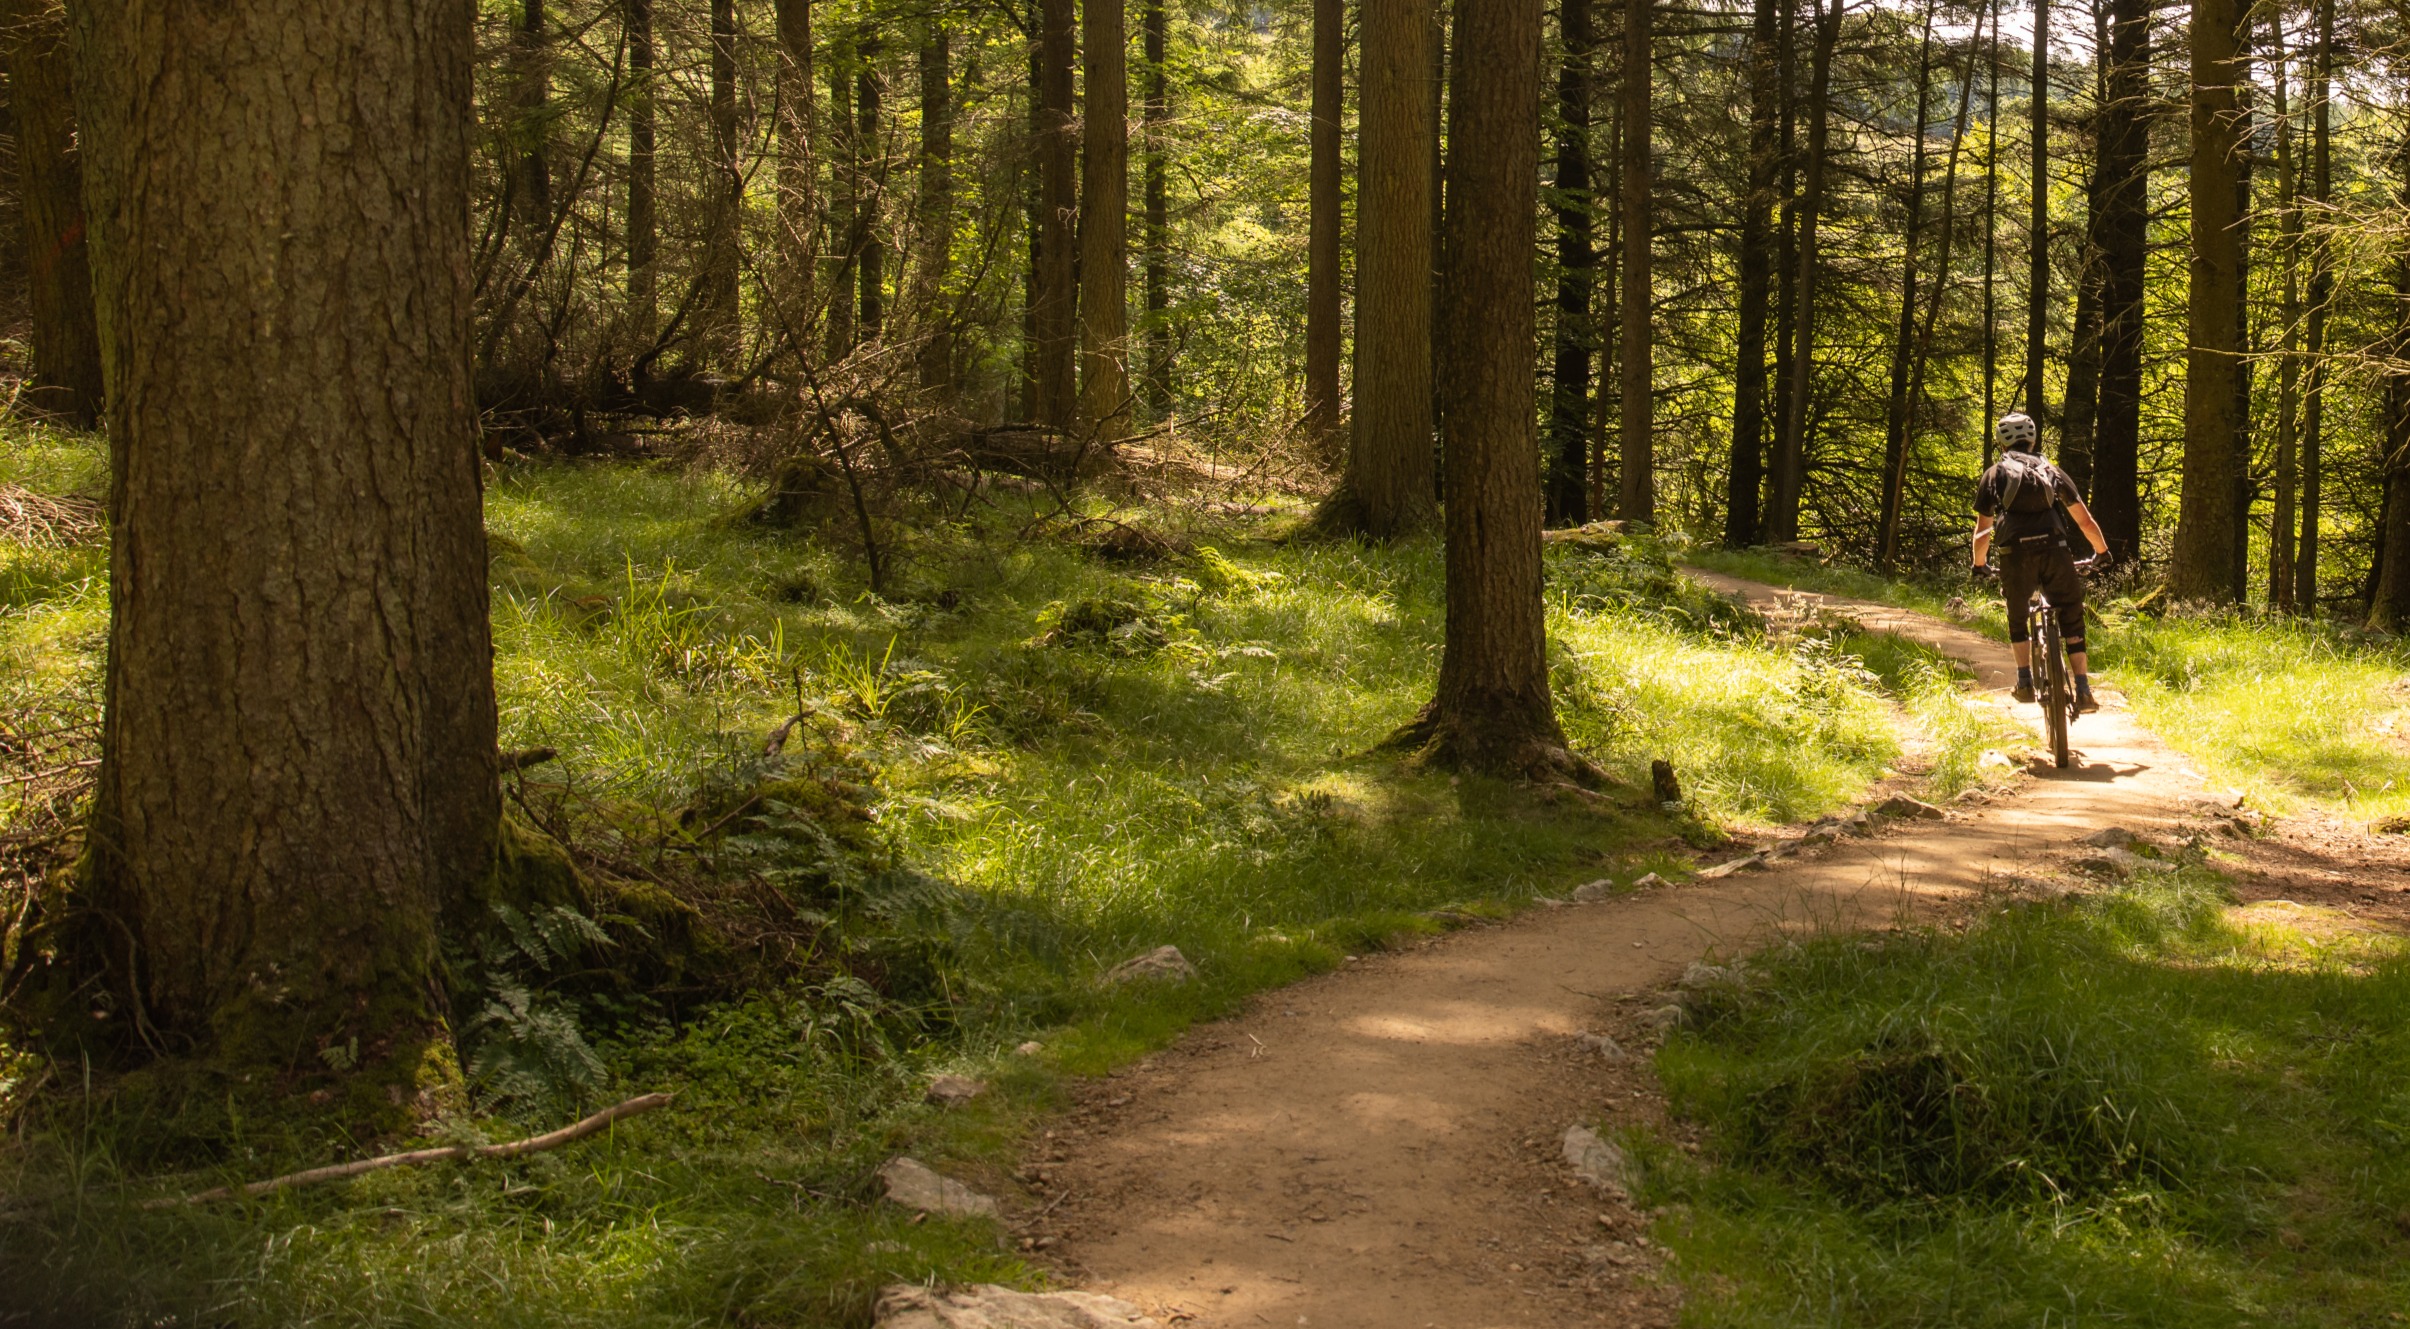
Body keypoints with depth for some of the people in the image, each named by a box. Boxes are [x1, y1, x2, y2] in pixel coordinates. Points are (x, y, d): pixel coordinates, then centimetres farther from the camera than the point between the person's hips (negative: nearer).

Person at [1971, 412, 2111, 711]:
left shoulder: (1994, 475, 17)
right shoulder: (2051, 471, 21)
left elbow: (1982, 531, 16)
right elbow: (2085, 521, 21)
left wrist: (1979, 564, 31)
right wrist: (2101, 552, 35)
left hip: (2016, 554, -1)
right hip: (2054, 550, 1)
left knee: (2017, 618, 23)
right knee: (2071, 618, 10)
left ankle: (2025, 680, 15)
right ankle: (2083, 690, 3)